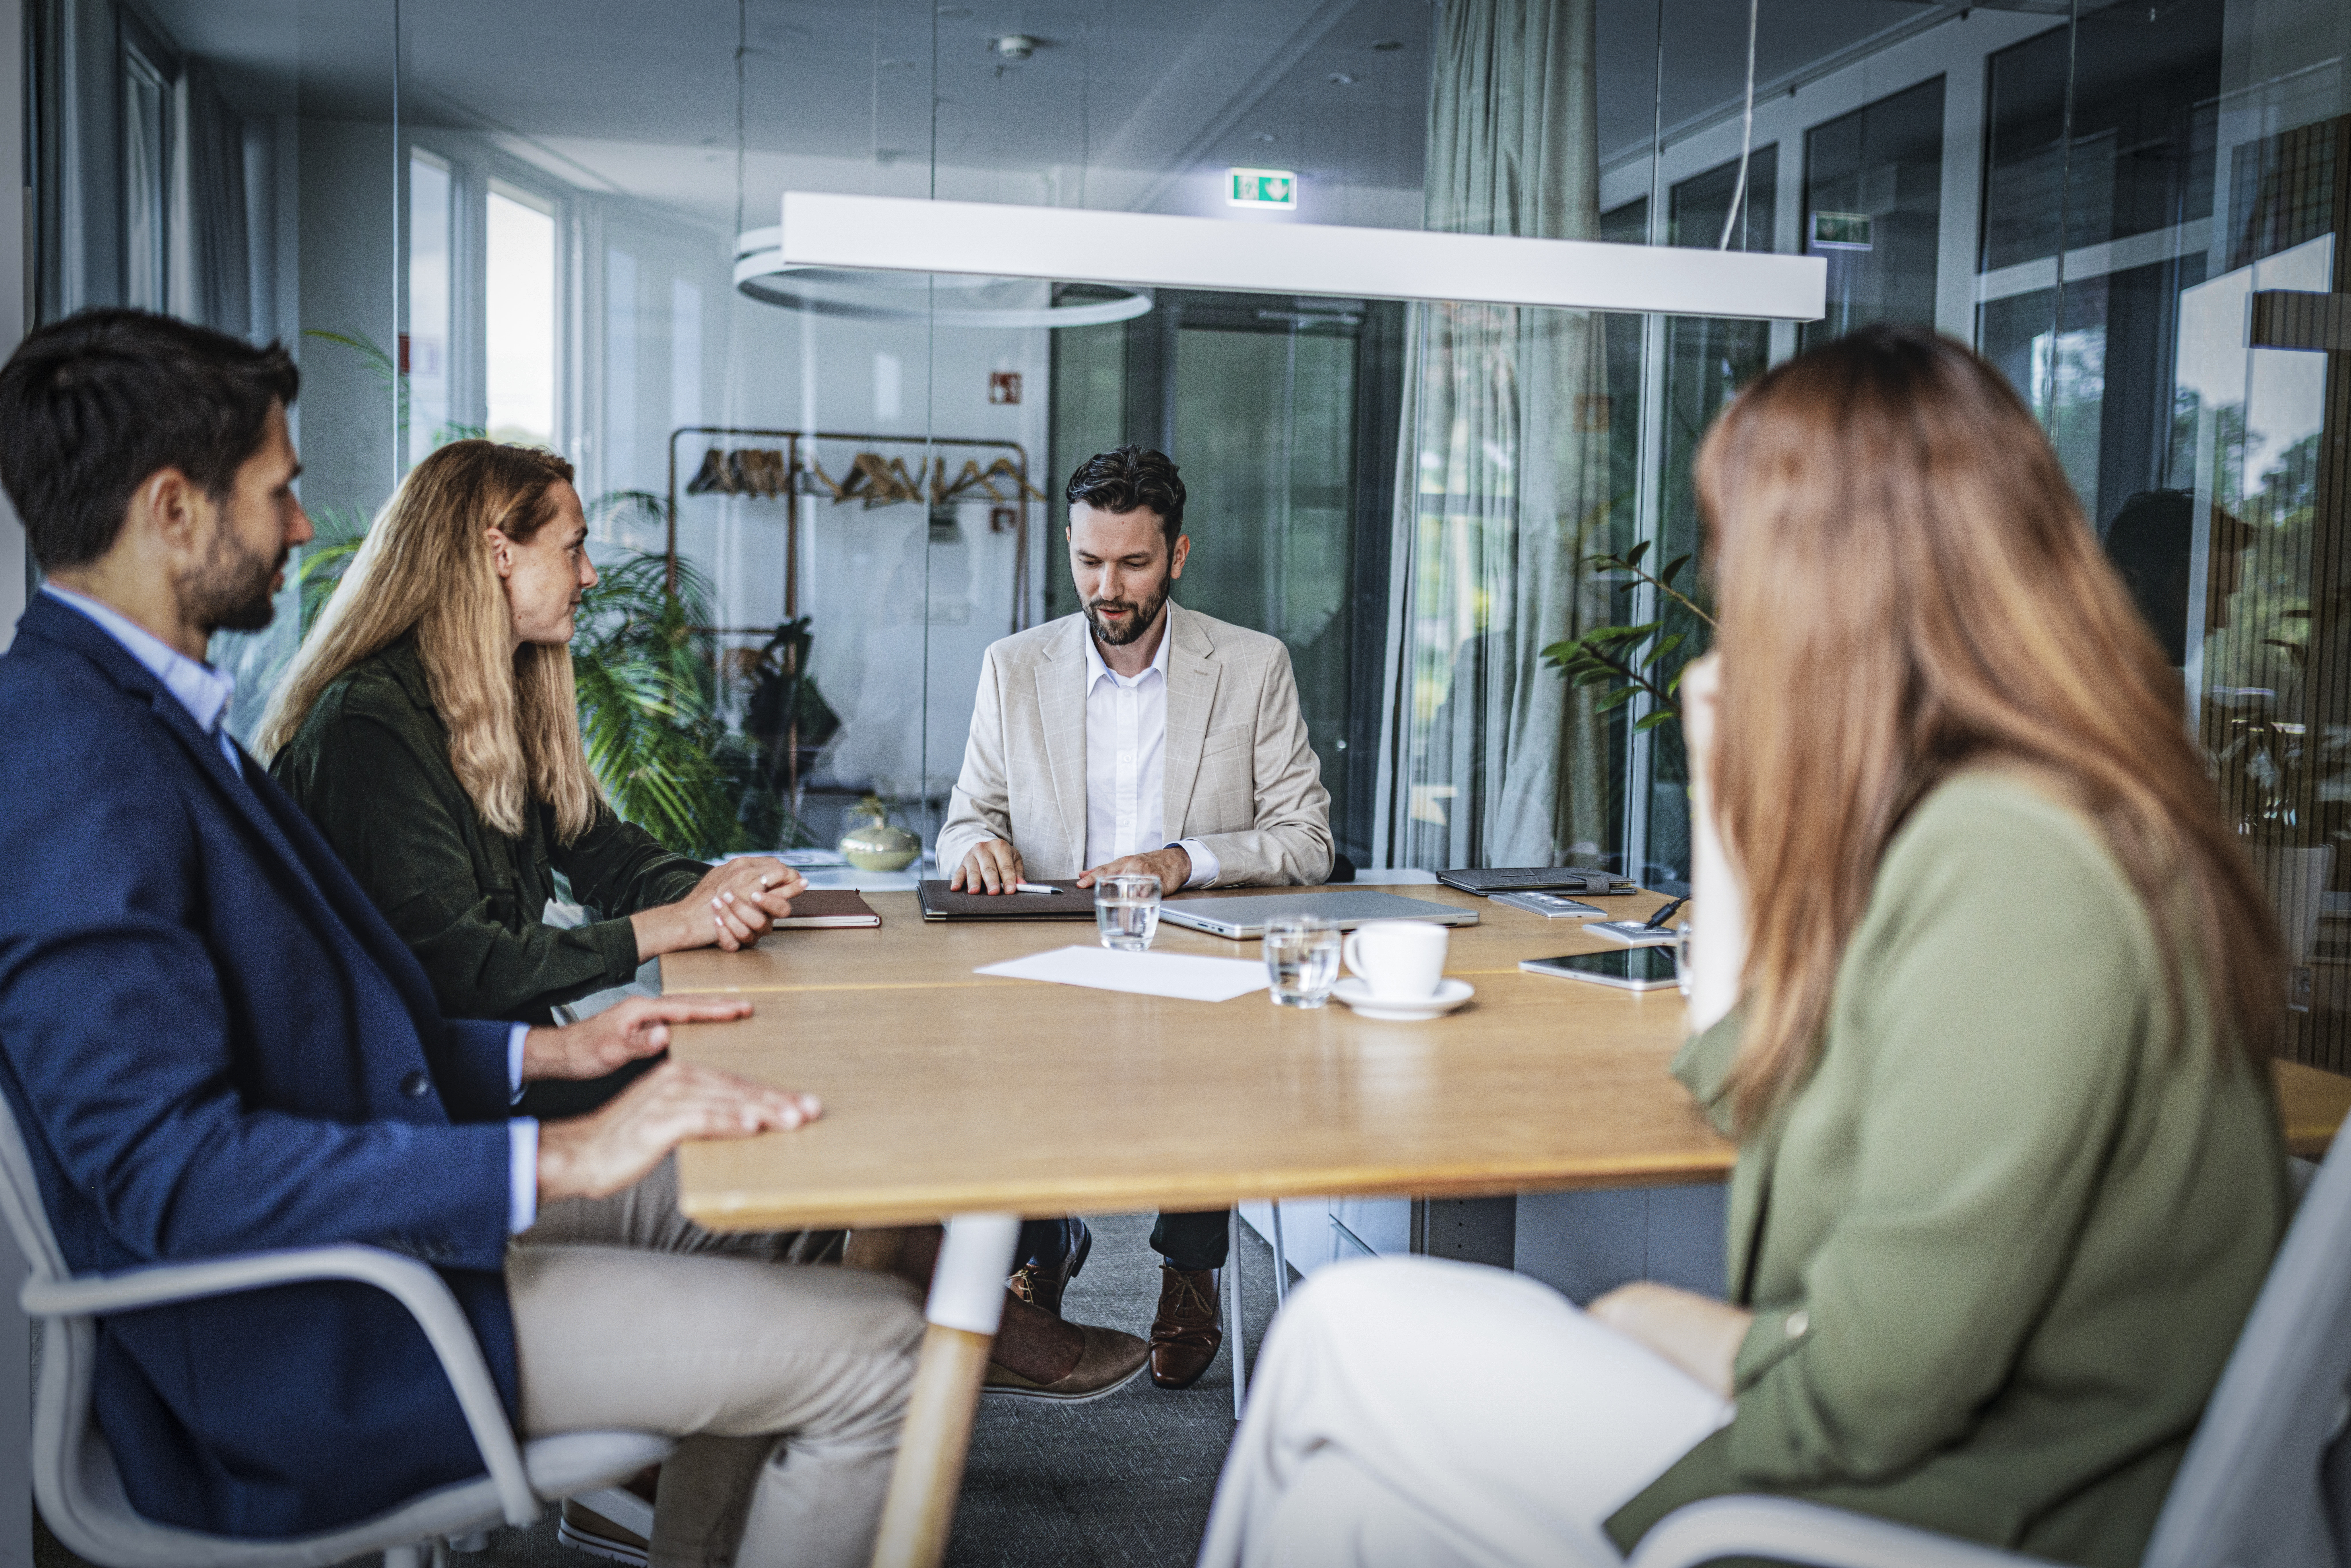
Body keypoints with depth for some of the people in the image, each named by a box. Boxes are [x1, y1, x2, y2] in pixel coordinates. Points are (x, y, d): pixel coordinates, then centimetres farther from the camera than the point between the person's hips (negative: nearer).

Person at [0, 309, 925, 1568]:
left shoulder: (144, 710, 9)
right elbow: (172, 1166, -29)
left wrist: (542, 1052, 9)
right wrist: (555, 1157, -30)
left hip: (365, 1211, 11)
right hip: (296, 1343, -11)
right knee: (875, 1349, -12)